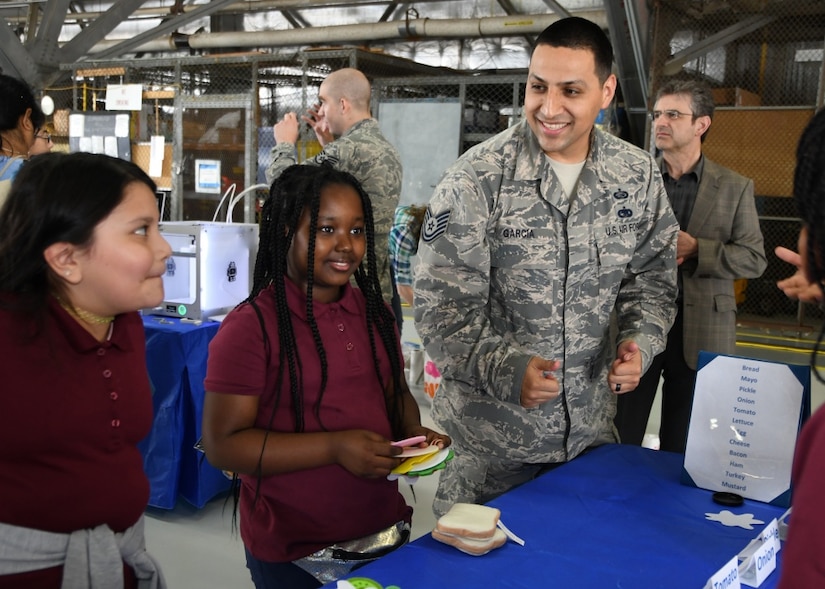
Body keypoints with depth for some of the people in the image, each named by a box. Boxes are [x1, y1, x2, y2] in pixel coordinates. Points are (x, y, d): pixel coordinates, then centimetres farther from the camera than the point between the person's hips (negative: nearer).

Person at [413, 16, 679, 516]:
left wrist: (640, 343, -11)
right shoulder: (477, 180, -15)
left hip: (592, 426, 4)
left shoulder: (638, 176, -1)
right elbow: (441, 307, -16)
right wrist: (505, 368, -30)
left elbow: (653, 277, 9)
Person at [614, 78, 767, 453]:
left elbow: (755, 259, -1)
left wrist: (696, 249, -15)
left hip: (702, 332, 0)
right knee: (620, 441, 6)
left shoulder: (735, 188, 4)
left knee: (682, 446, 10)